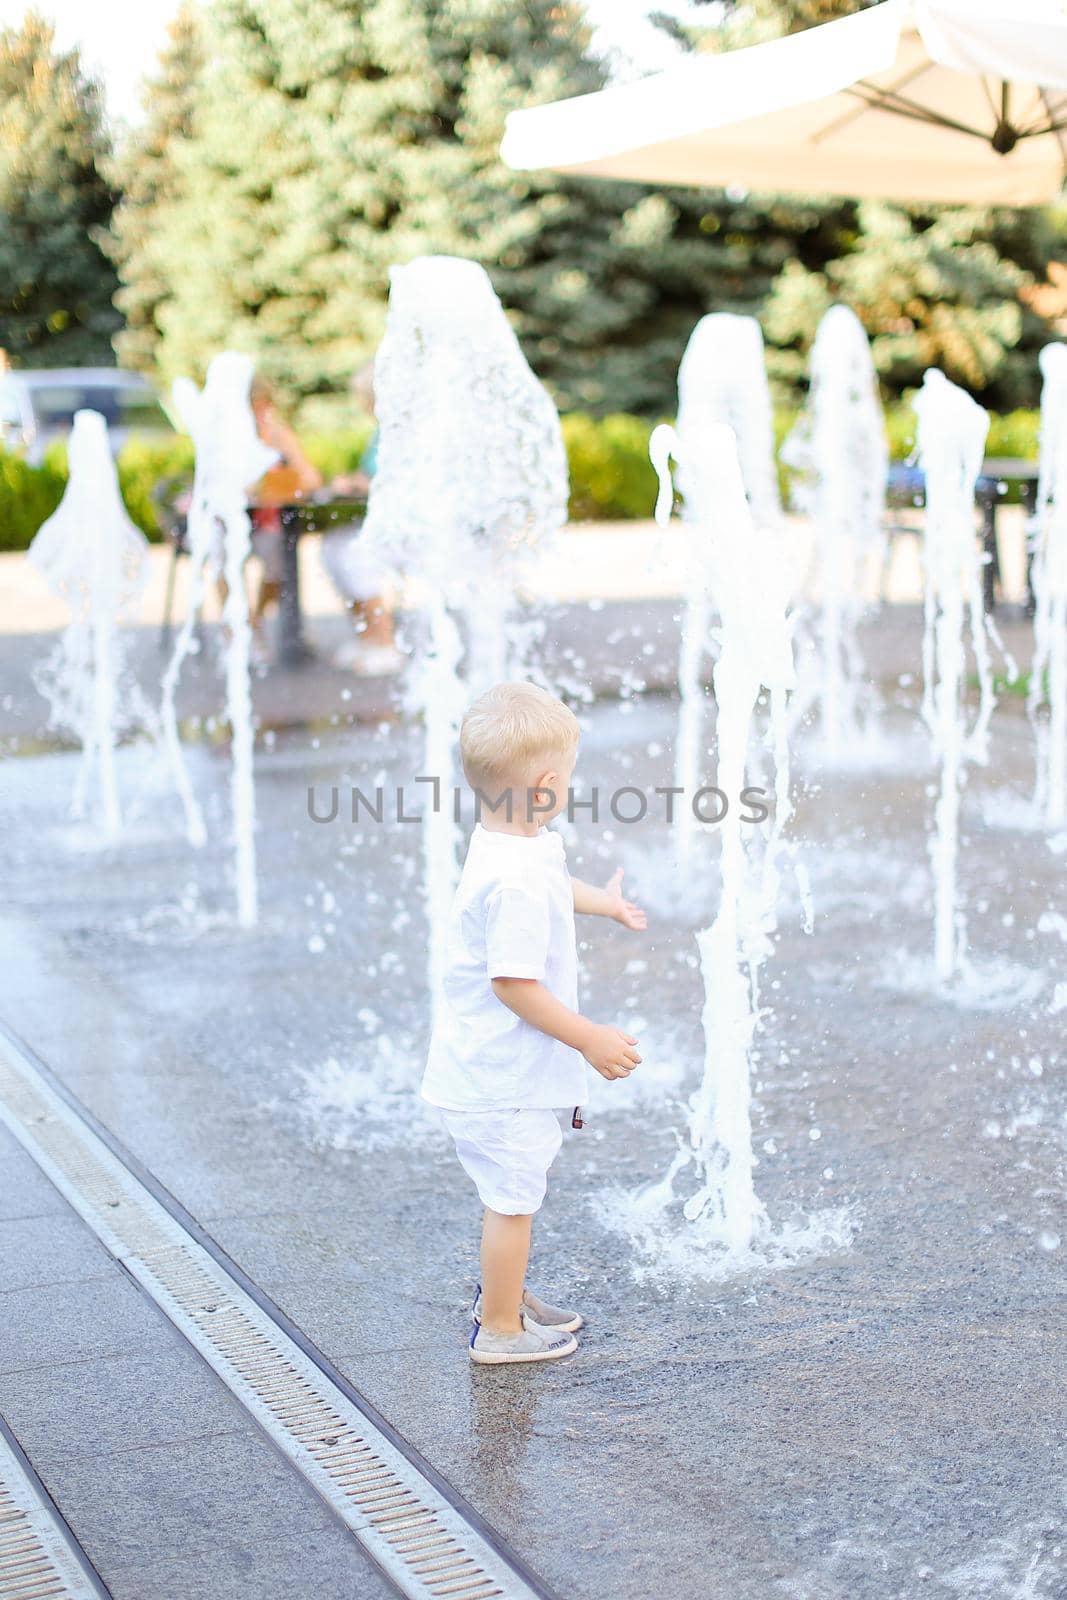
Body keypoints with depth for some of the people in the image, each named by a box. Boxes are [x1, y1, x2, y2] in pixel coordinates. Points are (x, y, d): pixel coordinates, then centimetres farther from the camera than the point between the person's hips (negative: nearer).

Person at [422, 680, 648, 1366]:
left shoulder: (517, 846, 3)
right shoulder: (517, 883, -31)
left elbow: (554, 885, 27)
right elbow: (514, 983, -30)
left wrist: (604, 902, 45)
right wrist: (591, 1039, -23)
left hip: (494, 1068, 10)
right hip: (506, 1077, -10)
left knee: (512, 1193, 26)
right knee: (513, 1199, 5)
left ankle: (503, 1291, 44)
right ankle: (500, 1329, 20)